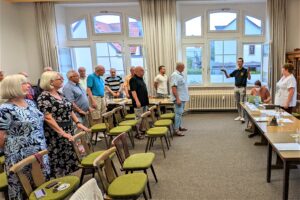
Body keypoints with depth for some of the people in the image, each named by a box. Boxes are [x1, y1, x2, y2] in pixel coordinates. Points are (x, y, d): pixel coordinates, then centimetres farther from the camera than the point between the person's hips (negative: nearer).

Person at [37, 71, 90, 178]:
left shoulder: (60, 94, 12)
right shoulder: (44, 97, -14)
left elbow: (69, 110, 16)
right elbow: (48, 118, -21)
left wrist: (78, 123, 4)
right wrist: (62, 133, -26)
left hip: (68, 132, 8)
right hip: (55, 135, -8)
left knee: (68, 159, 15)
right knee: (57, 162, 3)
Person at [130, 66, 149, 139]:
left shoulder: (141, 79, 15)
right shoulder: (133, 79, -13)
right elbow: (133, 91, -21)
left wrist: (147, 96, 21)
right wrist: (137, 101, -27)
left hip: (144, 102, 9)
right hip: (139, 103, -9)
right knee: (138, 118, -3)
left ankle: (142, 129, 27)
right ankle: (138, 133, 5)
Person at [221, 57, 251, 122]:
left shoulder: (245, 70, -4)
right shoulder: (235, 71, 10)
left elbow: (249, 78, -16)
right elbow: (227, 76, 13)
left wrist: (248, 72, -32)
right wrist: (225, 72, -5)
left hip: (242, 88, -5)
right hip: (236, 88, 6)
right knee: (237, 103, 10)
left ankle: (242, 117, -5)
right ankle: (239, 115, 20)